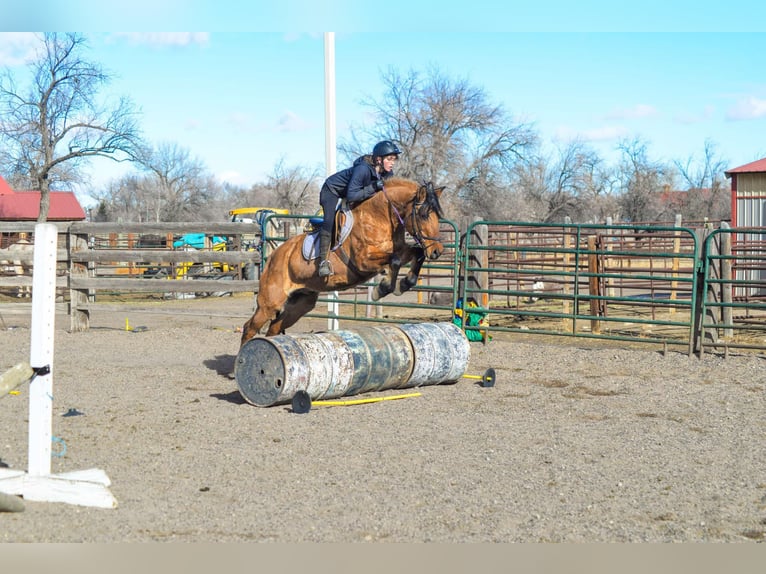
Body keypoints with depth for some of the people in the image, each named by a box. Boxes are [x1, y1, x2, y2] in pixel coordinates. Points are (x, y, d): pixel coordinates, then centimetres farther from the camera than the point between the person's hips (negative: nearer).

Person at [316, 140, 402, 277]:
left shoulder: (387, 173, -14)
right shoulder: (363, 169, -37)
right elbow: (351, 196, -39)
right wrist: (372, 187, -42)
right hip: (332, 190, -8)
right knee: (329, 220, -28)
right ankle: (323, 260, -28)